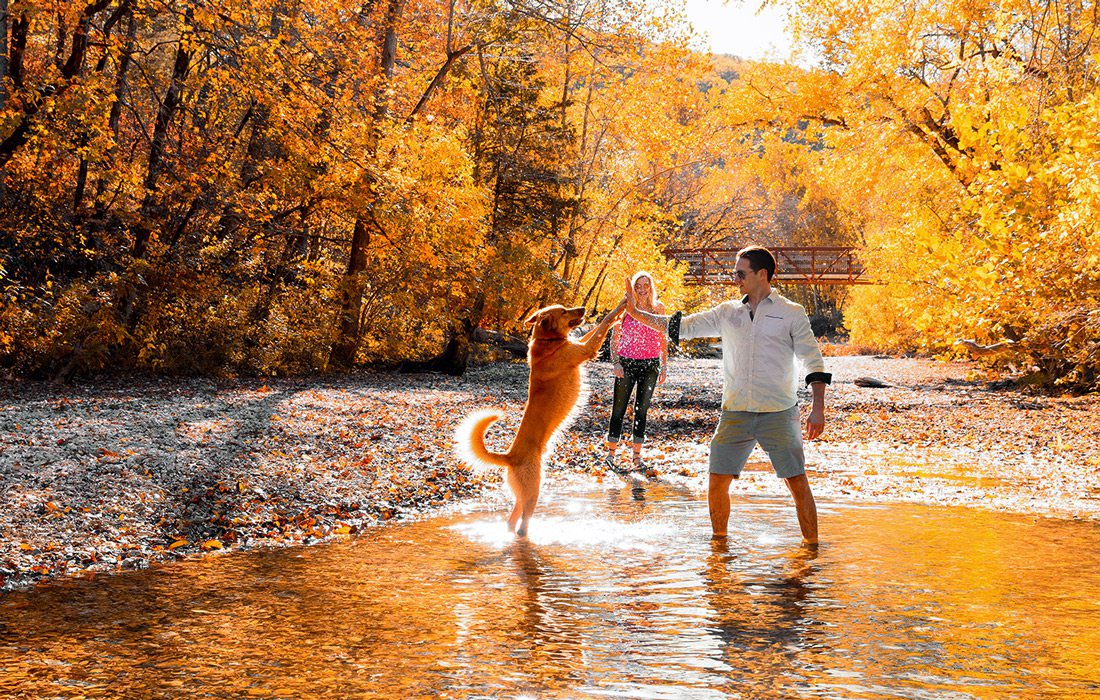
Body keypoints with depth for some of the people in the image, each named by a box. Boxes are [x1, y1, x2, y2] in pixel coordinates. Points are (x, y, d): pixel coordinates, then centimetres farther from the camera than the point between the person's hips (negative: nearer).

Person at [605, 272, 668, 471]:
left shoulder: (658, 308, 6)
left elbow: (663, 338, 12)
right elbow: (615, 336, 1)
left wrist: (664, 365, 9)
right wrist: (616, 362, -8)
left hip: (650, 365, 2)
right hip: (627, 363, -2)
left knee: (642, 410, 6)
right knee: (619, 408, -1)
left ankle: (637, 455, 12)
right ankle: (610, 454, 5)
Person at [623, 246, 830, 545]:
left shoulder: (792, 313, 2)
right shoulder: (727, 312, 12)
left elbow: (813, 362, 2)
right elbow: (681, 326, 13)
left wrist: (818, 408, -7)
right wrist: (636, 313, 8)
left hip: (779, 414, -3)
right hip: (735, 413, 4)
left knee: (798, 484, -4)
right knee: (717, 483, 1)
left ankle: (812, 547, 8)